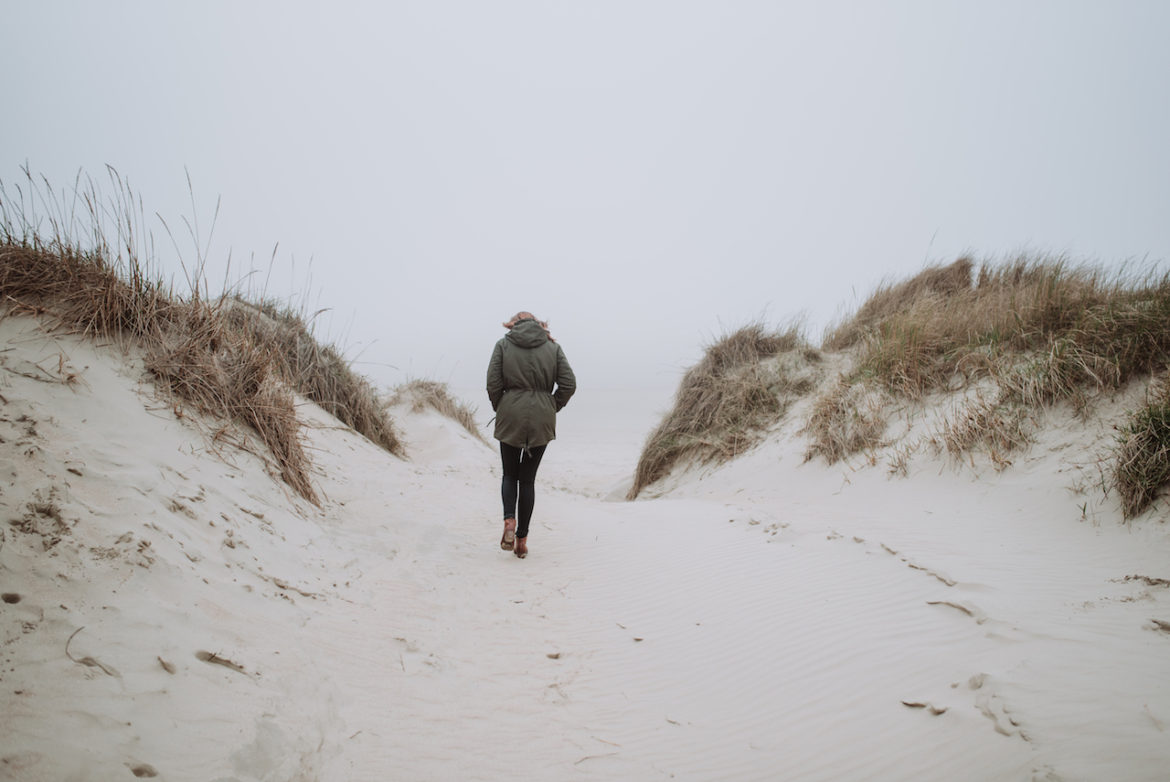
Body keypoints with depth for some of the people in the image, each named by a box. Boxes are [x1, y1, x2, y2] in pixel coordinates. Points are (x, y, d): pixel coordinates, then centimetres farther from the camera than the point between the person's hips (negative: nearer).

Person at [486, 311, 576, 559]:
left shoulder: (503, 344, 3)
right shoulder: (552, 346, 6)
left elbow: (493, 383, -6)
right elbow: (569, 384, -2)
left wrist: (499, 409, 9)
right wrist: (552, 408, 9)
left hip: (510, 417, -1)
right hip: (542, 420, 1)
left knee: (510, 474, 16)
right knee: (528, 478, 11)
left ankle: (509, 520, -9)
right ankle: (522, 538, 11)